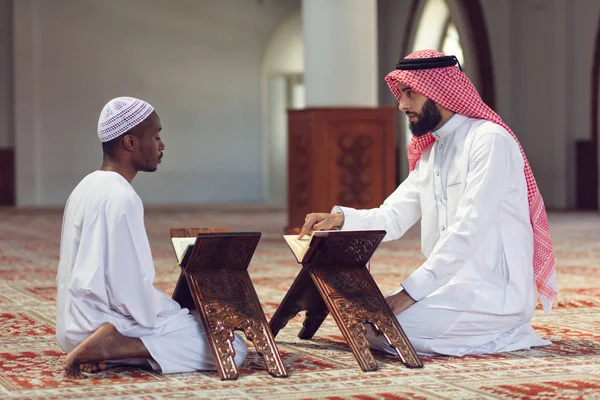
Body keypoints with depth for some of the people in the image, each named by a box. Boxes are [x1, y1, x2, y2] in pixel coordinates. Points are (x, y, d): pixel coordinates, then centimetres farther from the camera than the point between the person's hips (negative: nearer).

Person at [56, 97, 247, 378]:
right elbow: (130, 290, -23)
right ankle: (114, 346, -14)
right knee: (231, 347, -9)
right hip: (108, 324, -10)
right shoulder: (121, 198, -19)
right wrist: (178, 314, -5)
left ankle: (105, 350, 5)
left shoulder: (87, 188, 11)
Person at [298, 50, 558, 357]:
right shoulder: (429, 154, 16)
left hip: (496, 290, -9)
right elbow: (391, 219, 12)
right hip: (453, 283, 9)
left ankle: (504, 335, -3)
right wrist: (339, 219, -8)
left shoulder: (489, 140, -14)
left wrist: (412, 289, -25)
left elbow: (469, 230, -22)